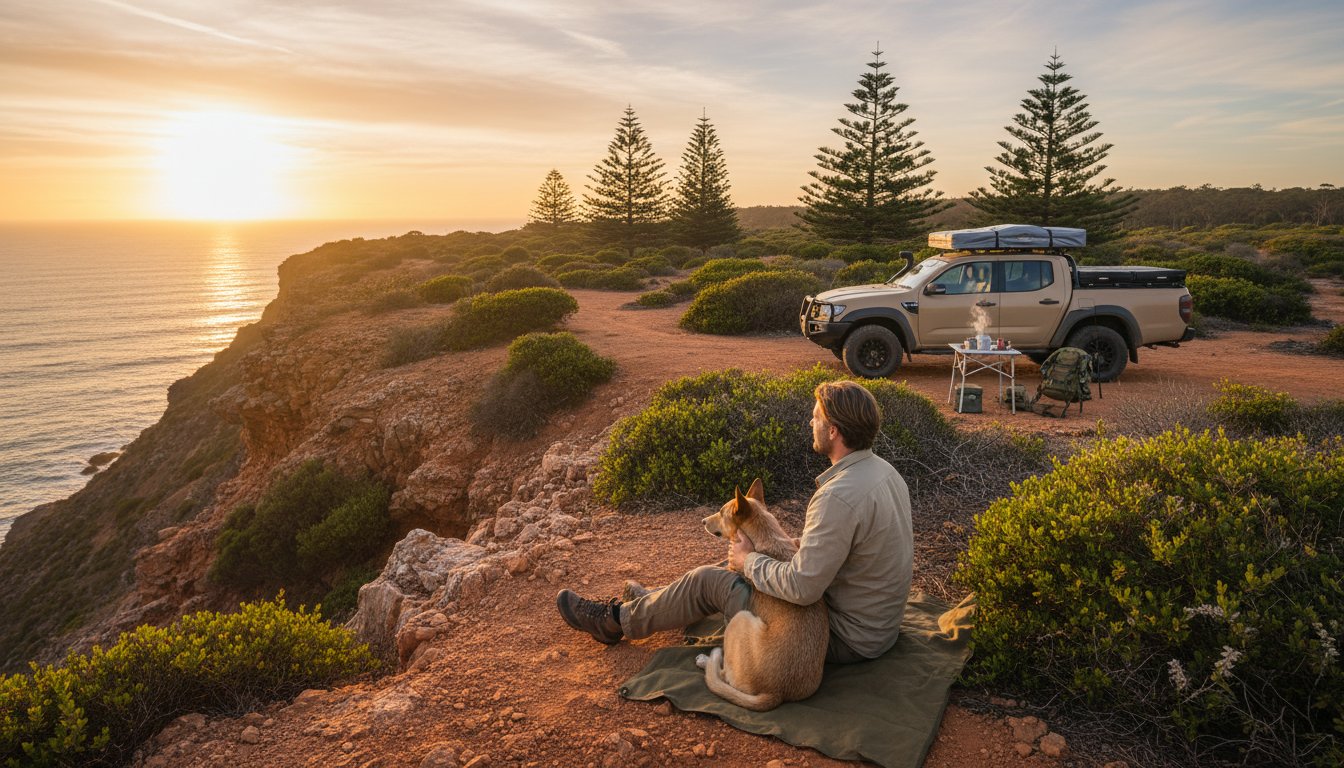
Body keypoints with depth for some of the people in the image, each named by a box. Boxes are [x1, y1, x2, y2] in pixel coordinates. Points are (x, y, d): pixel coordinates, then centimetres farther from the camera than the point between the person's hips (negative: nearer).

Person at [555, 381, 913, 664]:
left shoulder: (840, 497, -32)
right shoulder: (882, 469, 1)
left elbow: (802, 587, -33)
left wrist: (750, 561, -16)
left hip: (845, 638, -9)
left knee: (708, 580, 0)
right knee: (743, 558, 20)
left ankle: (618, 620, 23)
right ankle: (653, 603, 39)